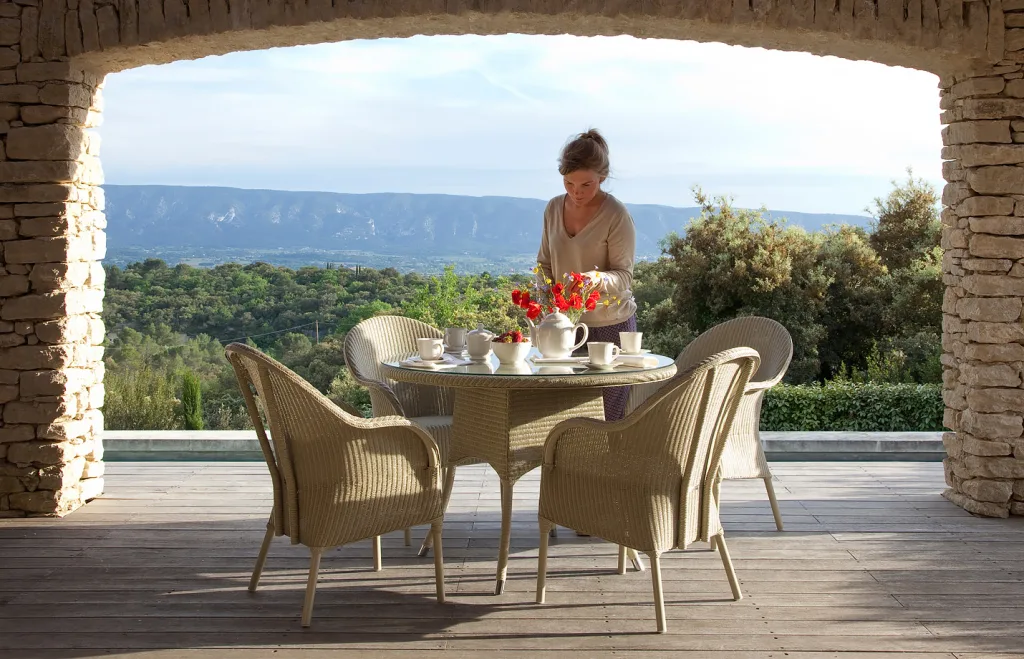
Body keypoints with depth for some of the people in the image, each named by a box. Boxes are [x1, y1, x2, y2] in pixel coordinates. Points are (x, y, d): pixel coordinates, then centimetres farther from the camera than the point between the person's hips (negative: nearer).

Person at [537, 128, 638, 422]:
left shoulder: (616, 216, -12)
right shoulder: (554, 208, 5)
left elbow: (624, 277, -14)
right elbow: (544, 263, 15)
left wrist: (598, 279, -35)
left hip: (610, 325, -5)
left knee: (607, 419, -3)